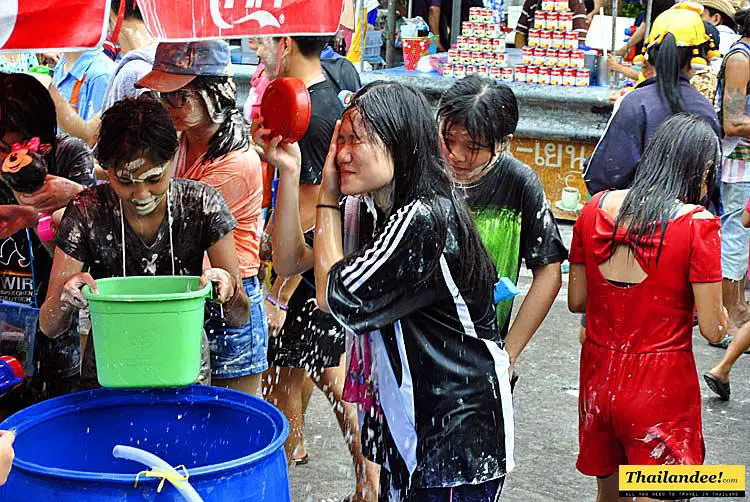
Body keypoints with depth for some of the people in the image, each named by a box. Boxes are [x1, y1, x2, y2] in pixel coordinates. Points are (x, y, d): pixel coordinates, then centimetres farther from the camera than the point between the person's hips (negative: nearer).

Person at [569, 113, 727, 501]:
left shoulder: (595, 208, -1)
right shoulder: (698, 224, -15)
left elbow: (575, 301, 6)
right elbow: (713, 328, -11)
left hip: (599, 379, 5)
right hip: (661, 388, -5)